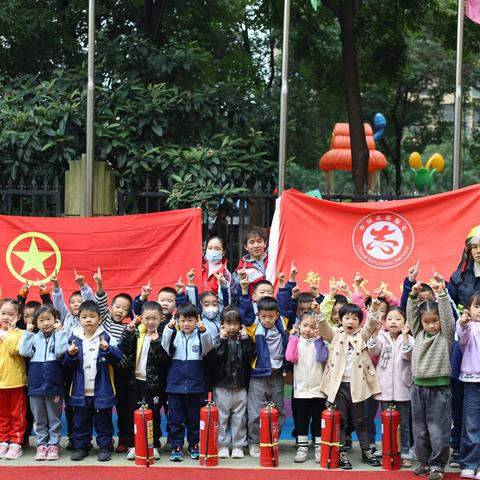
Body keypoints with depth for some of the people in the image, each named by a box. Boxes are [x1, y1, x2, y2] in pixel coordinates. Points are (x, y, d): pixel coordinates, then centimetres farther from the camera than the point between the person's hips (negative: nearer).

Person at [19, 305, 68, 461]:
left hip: (54, 384, -3)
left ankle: (53, 445, 13)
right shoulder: (34, 337, 6)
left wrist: (59, 331, -17)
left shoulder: (59, 336, -1)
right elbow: (23, 351, -7)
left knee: (54, 418, 6)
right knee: (39, 419, 10)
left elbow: (60, 351, -18)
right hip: (36, 384, 3)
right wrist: (28, 332, -6)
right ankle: (42, 445, 17)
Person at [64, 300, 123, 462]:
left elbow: (118, 357, -11)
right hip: (81, 391, 2)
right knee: (80, 421, 11)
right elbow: (67, 366, 4)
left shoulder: (106, 337, -3)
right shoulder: (74, 339, 3)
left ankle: (104, 447, 18)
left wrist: (107, 349, -28)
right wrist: (70, 355, -16)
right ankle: (80, 446, 22)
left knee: (103, 421, 8)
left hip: (102, 390, -2)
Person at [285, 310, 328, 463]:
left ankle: (319, 448, 12)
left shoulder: (319, 341, -1)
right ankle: (302, 448, 16)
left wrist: (318, 339, -17)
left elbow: (322, 357, -20)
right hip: (301, 388, 2)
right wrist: (293, 337, -10)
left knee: (318, 420, 6)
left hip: (317, 388, -1)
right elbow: (290, 357, -14)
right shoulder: (296, 341, 4)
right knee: (301, 420, 8)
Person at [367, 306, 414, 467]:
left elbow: (407, 354, -18)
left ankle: (405, 453, 16)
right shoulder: (382, 337, 4)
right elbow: (373, 351, -12)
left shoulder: (408, 339, -1)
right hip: (385, 388, 1)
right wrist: (375, 332, -25)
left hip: (402, 388, -1)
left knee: (404, 424, 7)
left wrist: (405, 335, -30)